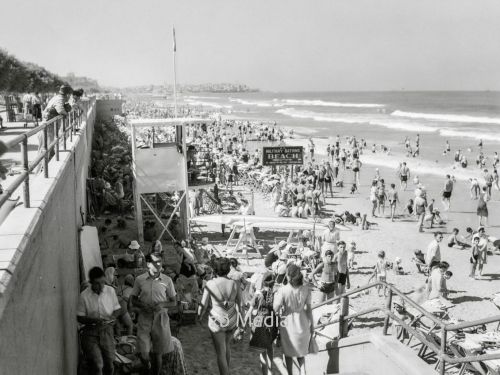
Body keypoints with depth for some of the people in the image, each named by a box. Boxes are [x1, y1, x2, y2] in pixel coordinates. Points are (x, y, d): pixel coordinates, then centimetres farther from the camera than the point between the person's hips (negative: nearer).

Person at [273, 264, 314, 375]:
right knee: (301, 351, 23)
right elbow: (308, 309, -6)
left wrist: (276, 296, 0)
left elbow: (276, 309, -17)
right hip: (302, 323, 3)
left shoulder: (283, 290, -22)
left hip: (288, 324, -2)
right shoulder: (306, 289, -13)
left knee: (288, 353, 19)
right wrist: (312, 325, 6)